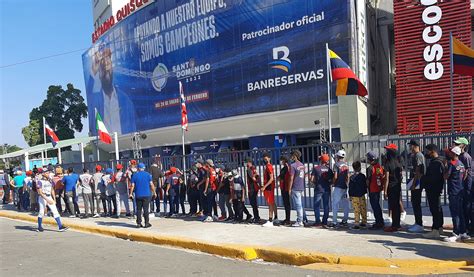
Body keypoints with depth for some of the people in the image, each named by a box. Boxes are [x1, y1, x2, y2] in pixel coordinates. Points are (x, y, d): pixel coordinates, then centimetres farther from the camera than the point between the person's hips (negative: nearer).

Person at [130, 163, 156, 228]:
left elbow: (132, 186, -1)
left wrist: (131, 193, 5)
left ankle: (139, 223, 6)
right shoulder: (148, 174, 1)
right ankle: (146, 223, 1)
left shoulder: (135, 175, 3)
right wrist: (154, 192, 6)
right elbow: (151, 184, -1)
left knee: (138, 209, 7)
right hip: (146, 195, -1)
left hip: (138, 195, 1)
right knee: (146, 209, 1)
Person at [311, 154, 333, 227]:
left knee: (316, 205, 3)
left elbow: (312, 180, -9)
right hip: (327, 189, 4)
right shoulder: (329, 169, 5)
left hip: (318, 189, -4)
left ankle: (318, 222, -2)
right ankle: (325, 222, 11)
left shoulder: (316, 168, -6)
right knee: (326, 206, 10)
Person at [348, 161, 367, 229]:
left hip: (354, 196, -3)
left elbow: (350, 187, -2)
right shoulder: (363, 176, 0)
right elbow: (365, 185, 8)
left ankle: (357, 224, -9)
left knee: (356, 210, -4)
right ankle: (364, 222, 20)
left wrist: (350, 196, 6)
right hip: (362, 195, 3)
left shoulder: (351, 177, -6)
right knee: (363, 209, 12)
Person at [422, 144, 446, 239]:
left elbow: (434, 178, -25)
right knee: (437, 209, 17)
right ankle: (439, 227, 28)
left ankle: (435, 230, -9)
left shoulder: (436, 163, -18)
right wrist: (424, 178, 6)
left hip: (434, 190, -11)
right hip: (433, 189, 11)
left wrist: (423, 179, -14)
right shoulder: (434, 161, 16)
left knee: (435, 209, -9)